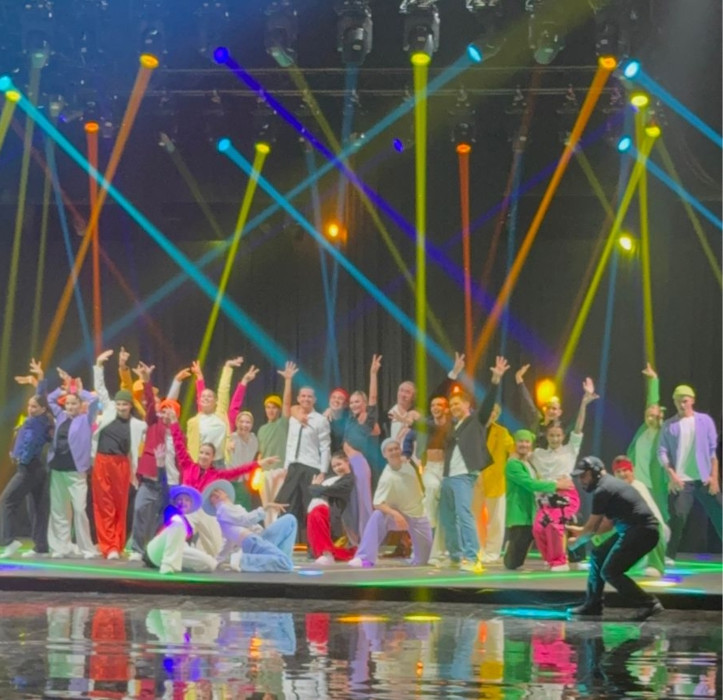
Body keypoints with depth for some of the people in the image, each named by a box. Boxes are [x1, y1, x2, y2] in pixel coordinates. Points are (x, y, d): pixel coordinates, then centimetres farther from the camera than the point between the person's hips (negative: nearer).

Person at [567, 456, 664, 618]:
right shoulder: (610, 484, 19)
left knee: (610, 572, -7)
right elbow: (608, 523, 24)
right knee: (598, 555, 17)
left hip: (641, 532, -10)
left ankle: (649, 603, -8)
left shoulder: (602, 490, -11)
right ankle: (592, 604, 22)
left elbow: (593, 527, -3)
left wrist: (577, 542, 13)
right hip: (632, 530, 10)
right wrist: (581, 531, 28)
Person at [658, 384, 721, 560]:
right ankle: (669, 557, -5)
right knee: (677, 518, -10)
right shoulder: (669, 425, 4)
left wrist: (714, 477, -3)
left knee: (718, 516, 1)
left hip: (704, 479, 1)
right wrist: (672, 475, -11)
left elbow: (713, 451, 4)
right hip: (681, 480, -1)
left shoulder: (705, 421, 5)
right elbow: (662, 452, 1)